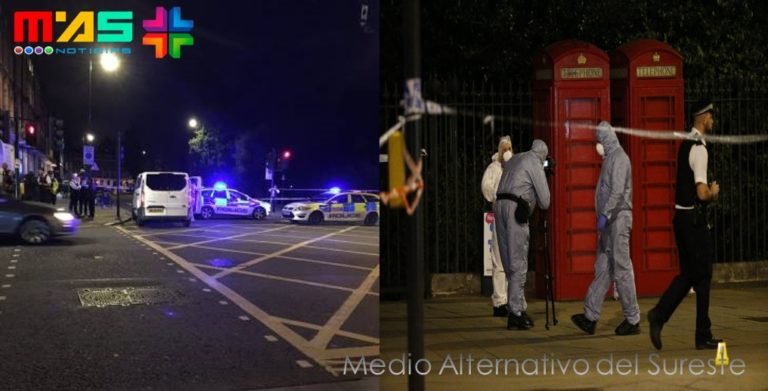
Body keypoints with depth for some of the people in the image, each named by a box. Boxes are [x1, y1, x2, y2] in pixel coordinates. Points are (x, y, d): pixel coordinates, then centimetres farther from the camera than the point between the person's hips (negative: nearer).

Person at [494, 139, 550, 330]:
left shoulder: (514, 159, 21)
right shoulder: (535, 163, 0)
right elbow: (544, 200, -2)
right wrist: (543, 204, 22)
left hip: (500, 205, 8)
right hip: (516, 208, -8)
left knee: (510, 263, 10)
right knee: (518, 263, -6)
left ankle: (518, 308, 16)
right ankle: (516, 313, -7)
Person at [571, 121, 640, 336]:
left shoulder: (619, 158, -10)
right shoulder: (609, 158, 19)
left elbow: (618, 192, -19)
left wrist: (605, 215, -22)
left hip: (618, 219, -10)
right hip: (610, 222, 10)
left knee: (621, 269, -5)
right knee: (602, 268, 7)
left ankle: (633, 320, 1)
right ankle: (590, 316, 7)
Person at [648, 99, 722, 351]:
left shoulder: (686, 144, 12)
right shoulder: (700, 149, -17)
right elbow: (702, 193, -23)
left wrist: (708, 191, 13)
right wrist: (714, 193, -3)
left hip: (681, 217, 9)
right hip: (695, 219, -9)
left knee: (687, 274, 14)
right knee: (702, 276, 1)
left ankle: (658, 316, 3)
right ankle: (703, 336, 10)